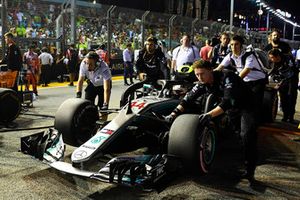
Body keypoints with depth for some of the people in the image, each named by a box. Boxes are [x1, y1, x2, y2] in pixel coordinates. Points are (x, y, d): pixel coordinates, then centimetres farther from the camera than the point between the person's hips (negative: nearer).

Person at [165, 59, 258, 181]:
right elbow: (189, 98, -9)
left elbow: (229, 101, -44)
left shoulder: (227, 77, -33)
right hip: (227, 106, 8)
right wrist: (174, 113, -22)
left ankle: (250, 169, -12)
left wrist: (210, 115, -55)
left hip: (245, 104, -7)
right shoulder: (203, 83, -11)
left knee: (247, 133, -23)